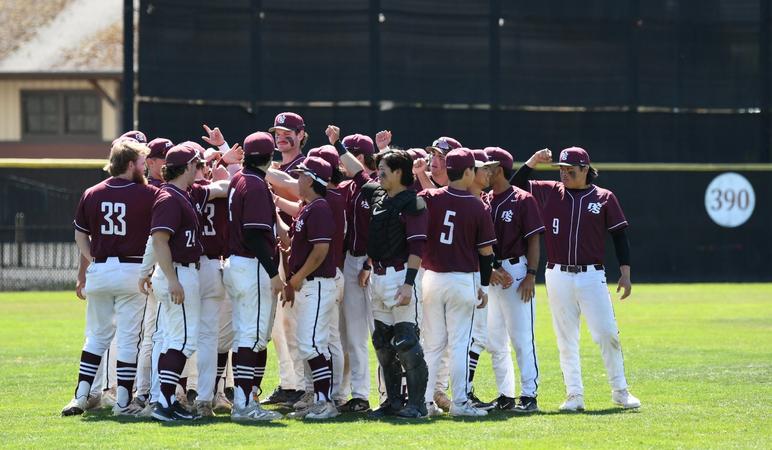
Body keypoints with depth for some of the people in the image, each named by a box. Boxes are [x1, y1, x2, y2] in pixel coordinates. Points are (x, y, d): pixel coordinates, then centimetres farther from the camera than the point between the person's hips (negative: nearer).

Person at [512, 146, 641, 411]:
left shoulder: (604, 198, 4)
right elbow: (515, 186, 10)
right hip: (558, 277, 2)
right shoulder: (549, 192, 9)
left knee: (607, 334, -6)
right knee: (566, 340, 3)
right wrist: (532, 162, -3)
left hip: (592, 276, -2)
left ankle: (620, 391, 4)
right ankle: (574, 396, 6)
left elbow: (619, 236, 5)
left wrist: (625, 273, -2)